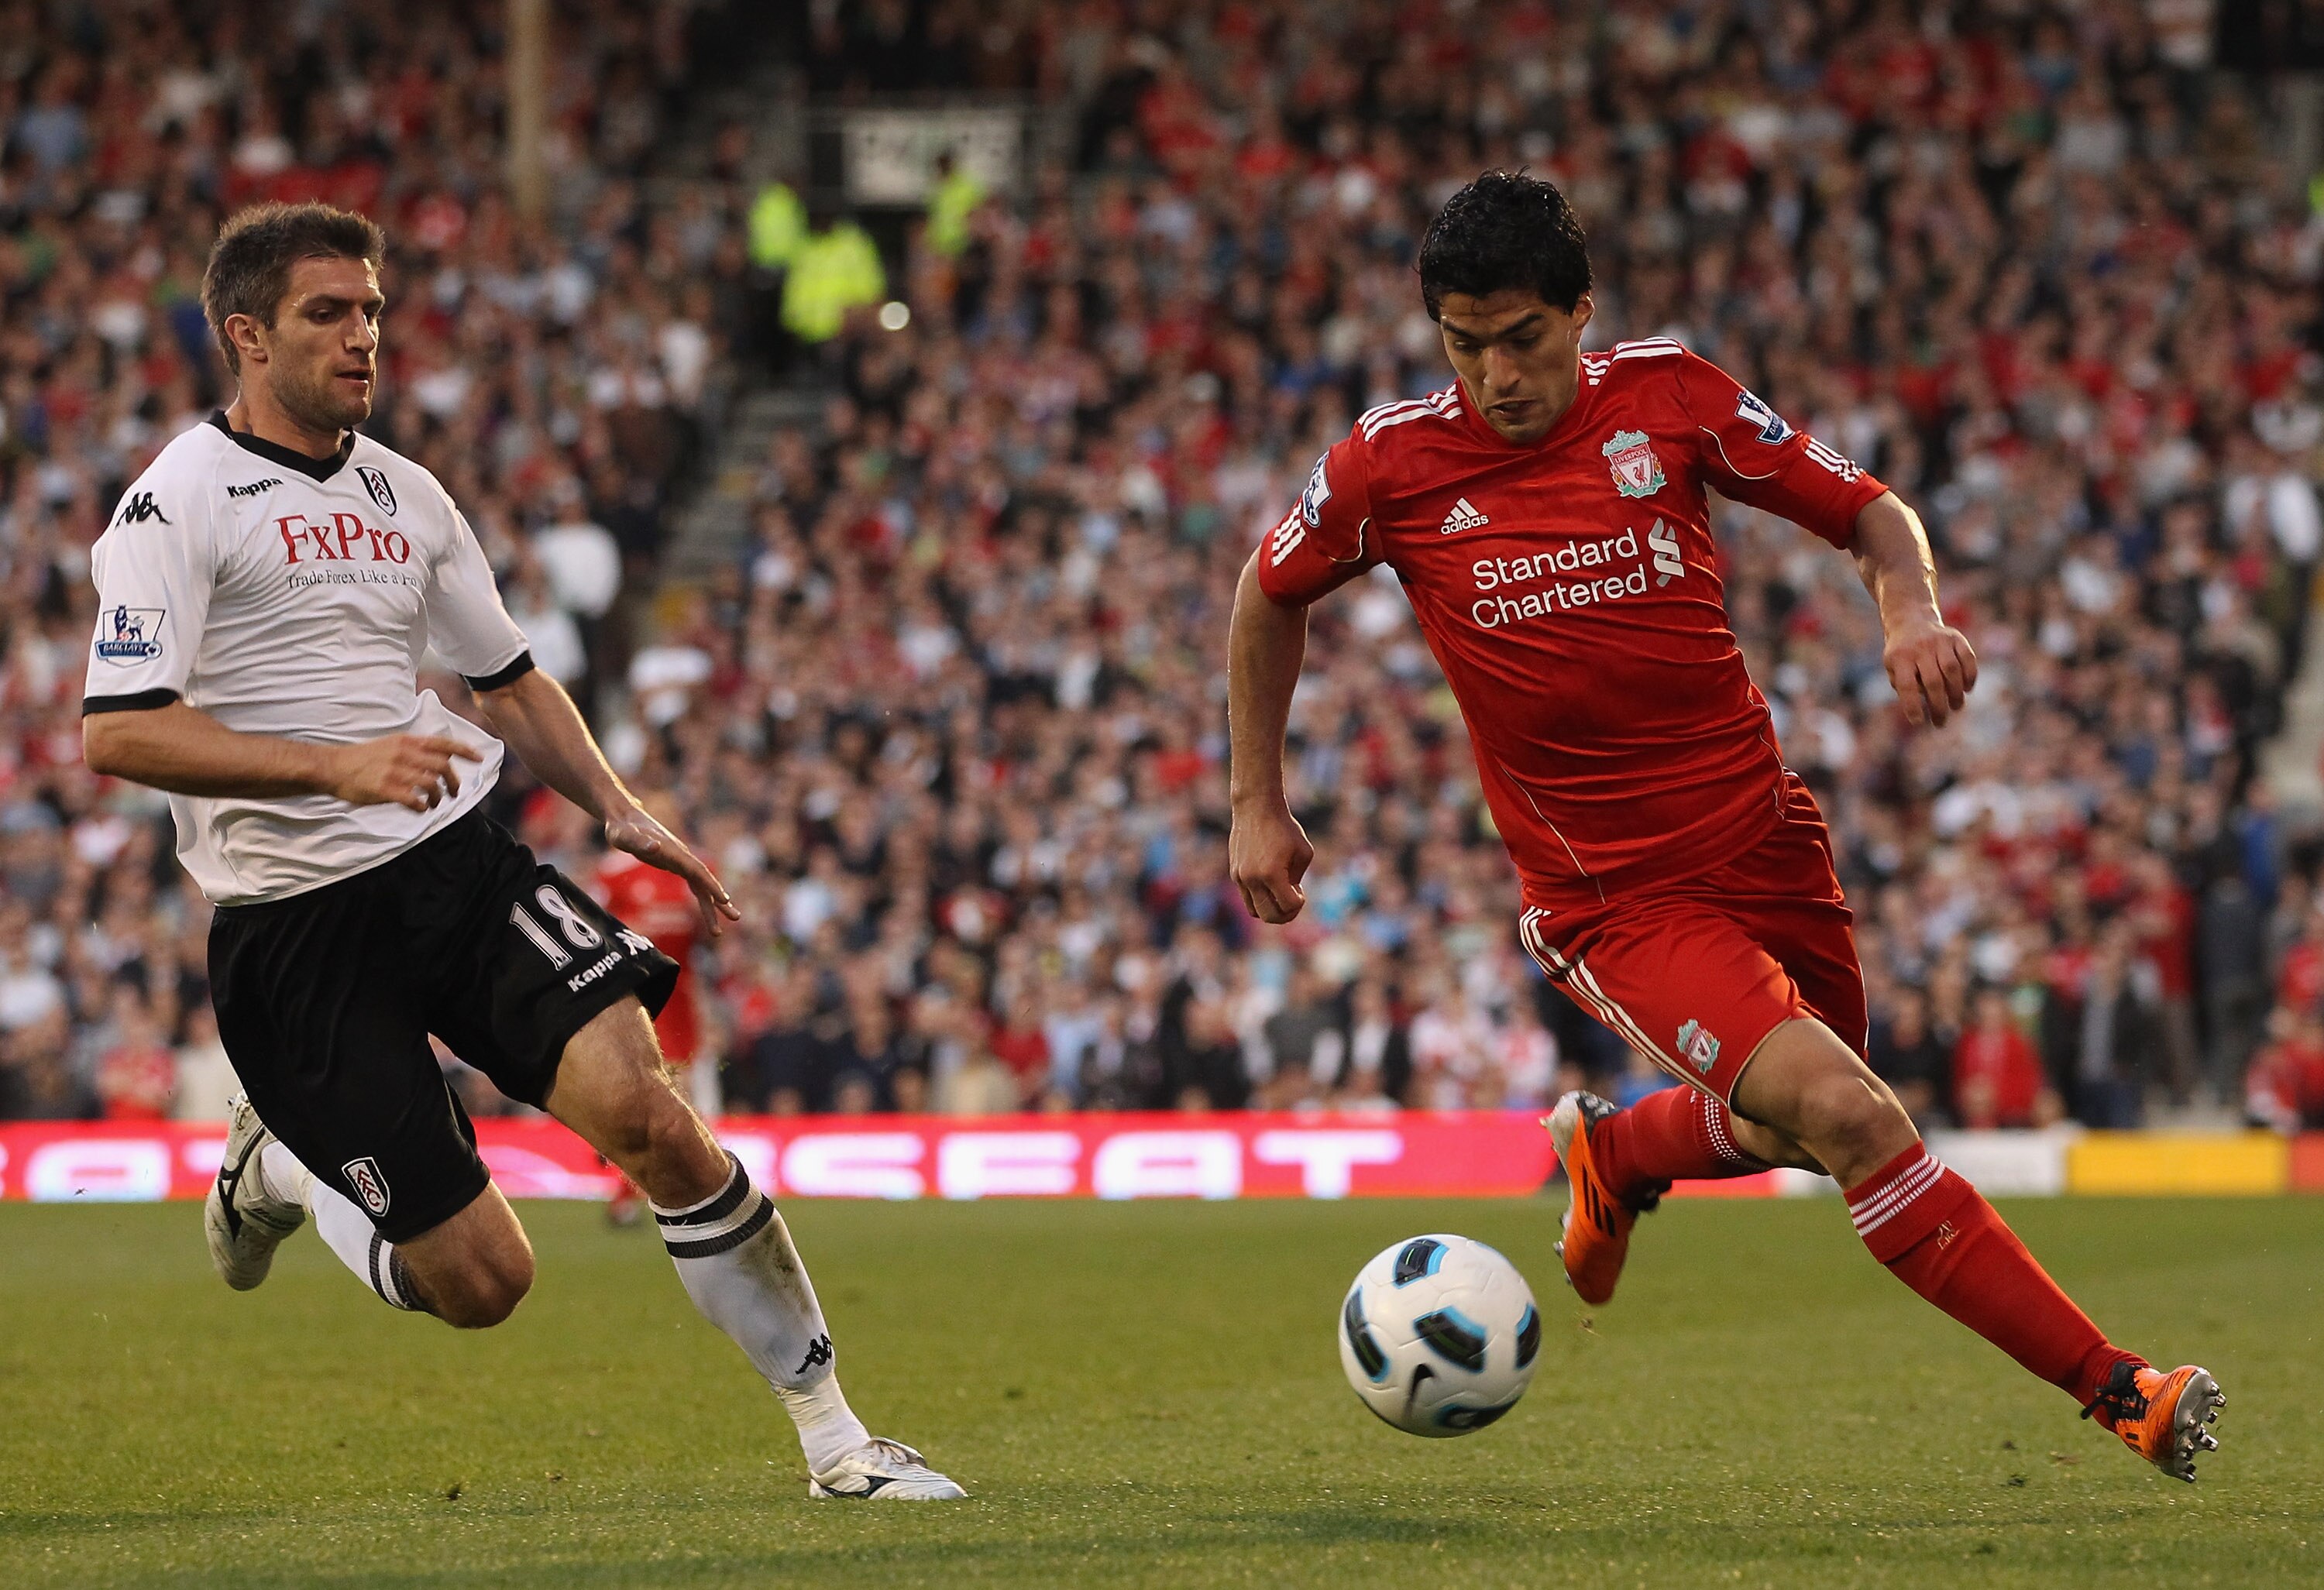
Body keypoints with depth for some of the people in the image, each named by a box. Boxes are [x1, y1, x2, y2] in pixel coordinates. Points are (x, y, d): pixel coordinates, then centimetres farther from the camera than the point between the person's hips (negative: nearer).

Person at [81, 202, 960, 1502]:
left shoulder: (406, 495, 13)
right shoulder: (181, 502, -8)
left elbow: (509, 680, 26)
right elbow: (117, 734, -18)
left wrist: (621, 813, 11)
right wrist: (336, 766, -26)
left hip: (458, 860, 5)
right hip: (293, 929, -5)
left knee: (643, 1107, -20)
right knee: (481, 1281, -7)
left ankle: (834, 1434, -11)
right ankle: (281, 1166, 26)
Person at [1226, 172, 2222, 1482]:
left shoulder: (1667, 397, -4)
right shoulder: (1392, 467, -7)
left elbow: (1869, 510, 5)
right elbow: (1272, 595, 12)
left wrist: (1915, 609, -16)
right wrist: (1257, 805, 12)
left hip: (1769, 845, 4)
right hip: (1615, 905, -4)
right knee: (1846, 1115, -23)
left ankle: (1616, 1152, 53)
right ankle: (2117, 1391, -19)